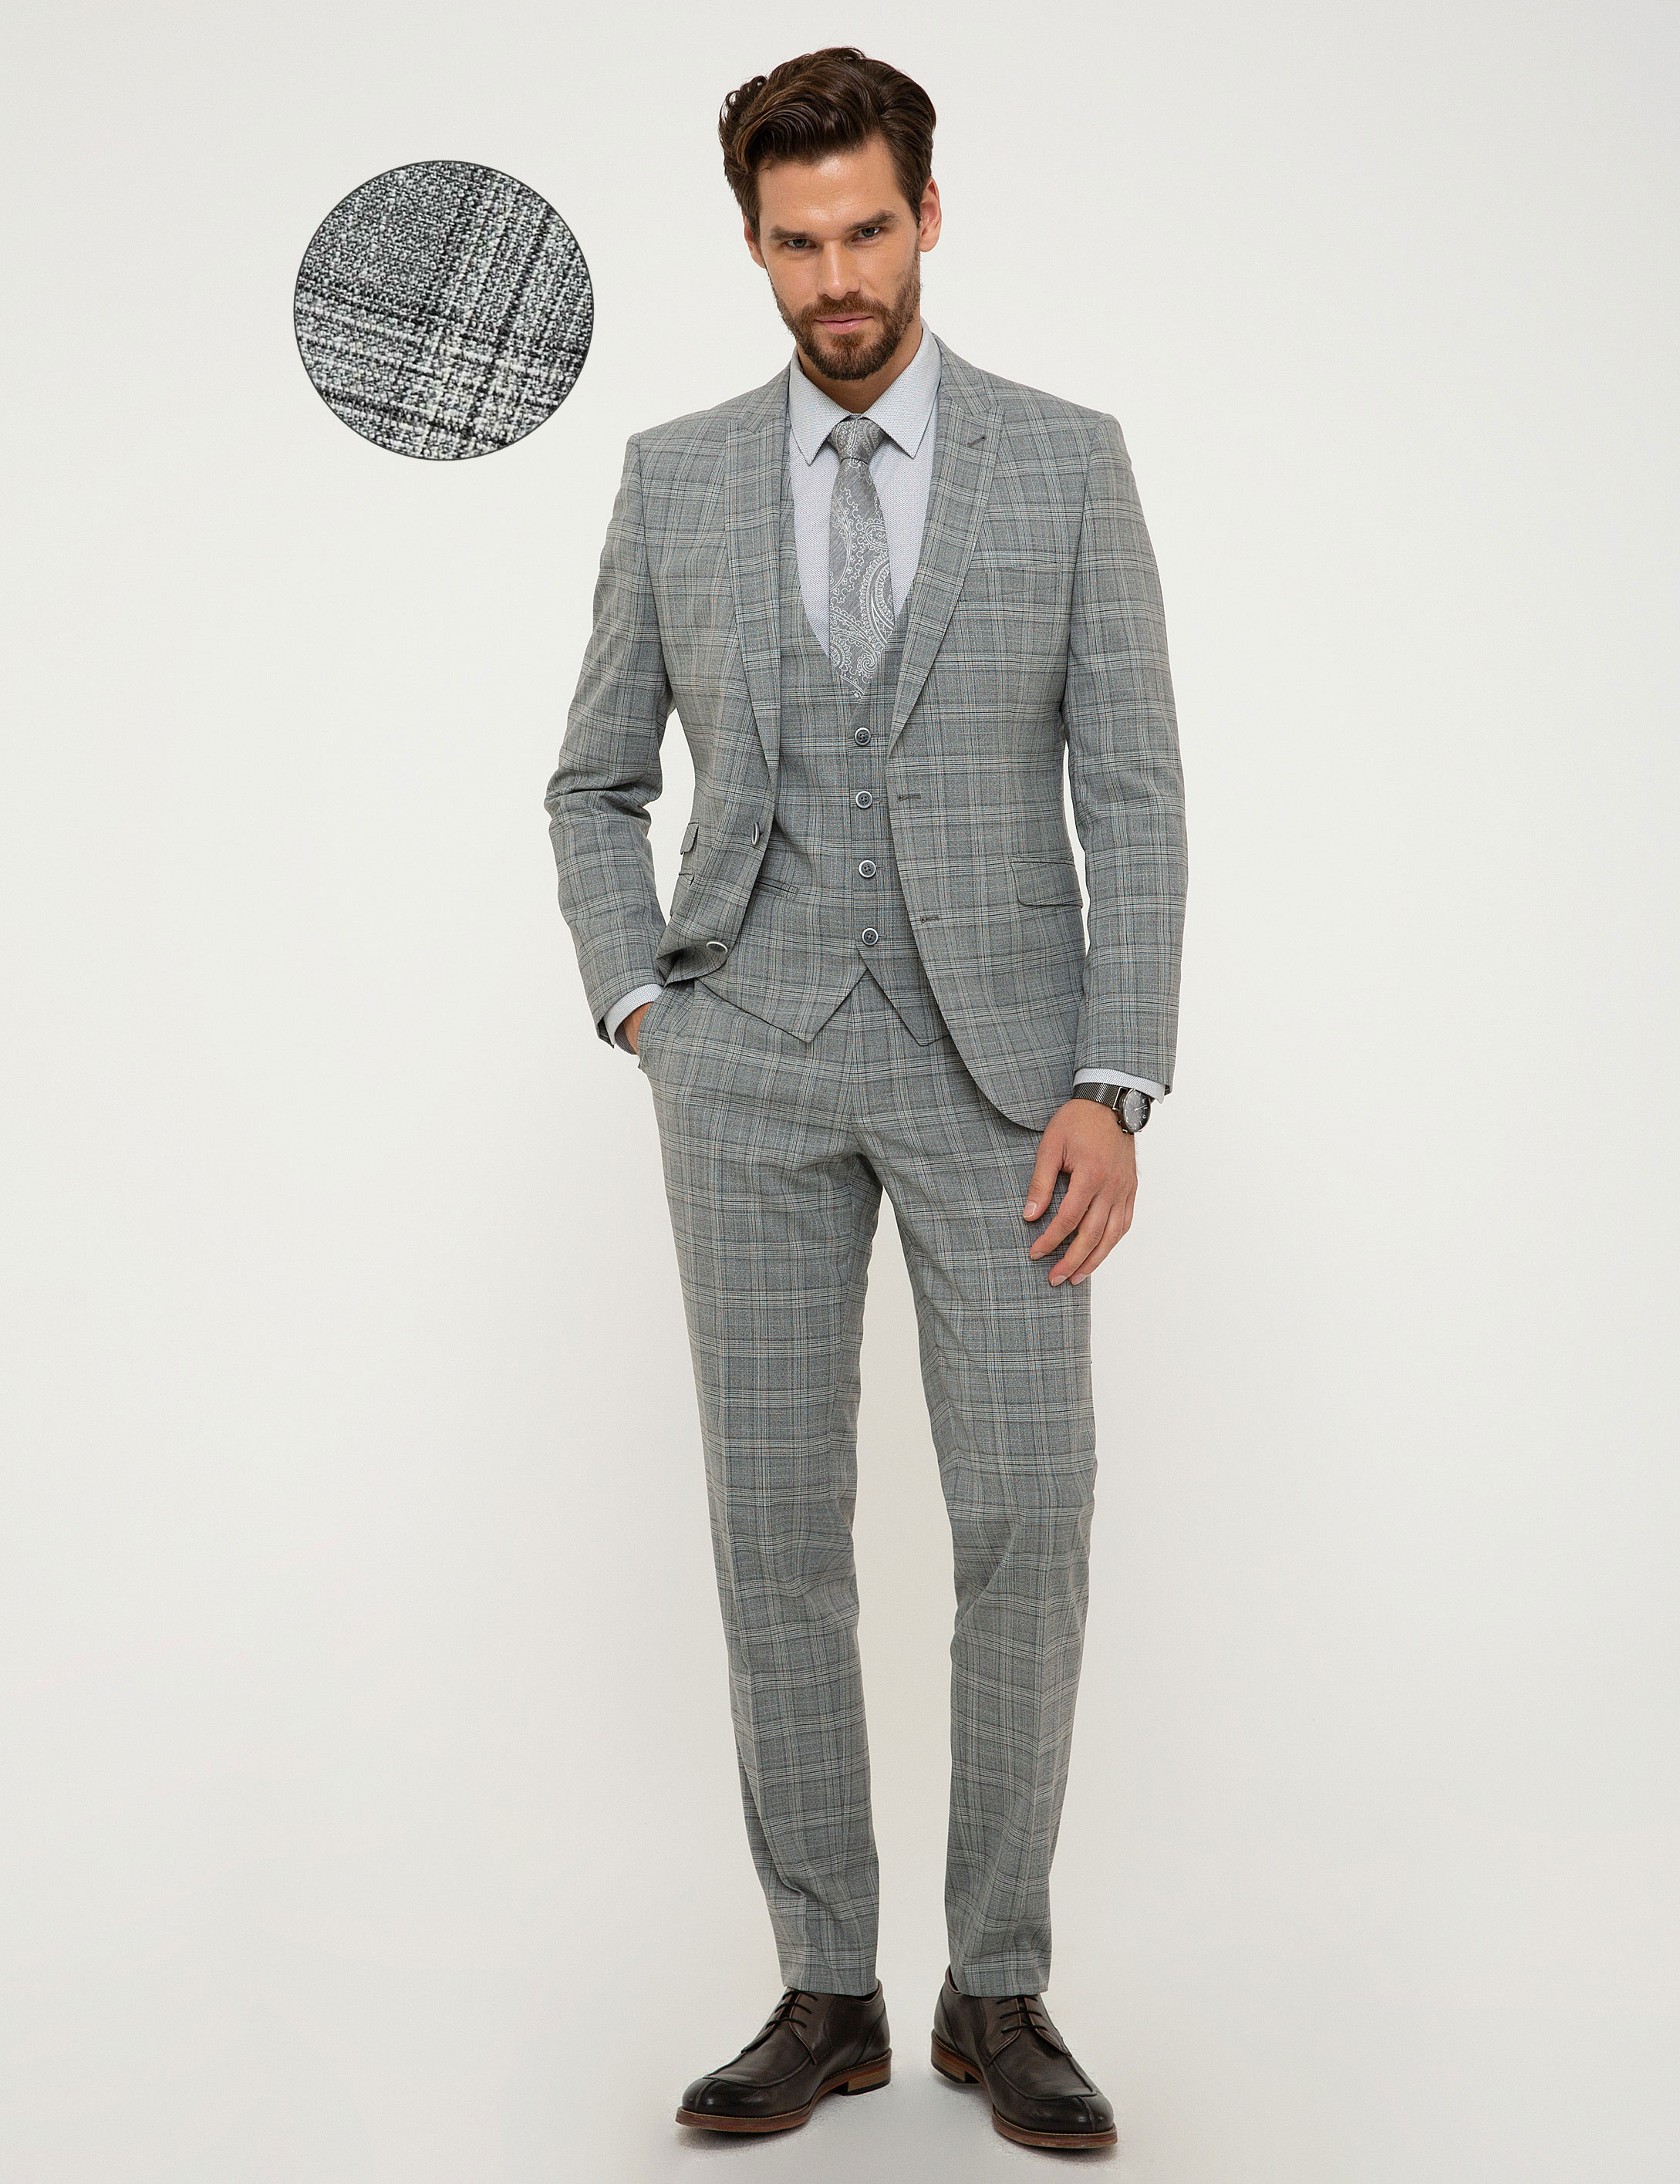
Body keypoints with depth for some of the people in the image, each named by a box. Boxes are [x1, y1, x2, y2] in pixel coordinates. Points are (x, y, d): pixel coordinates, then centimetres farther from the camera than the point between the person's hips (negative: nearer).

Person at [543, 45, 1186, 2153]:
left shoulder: (1068, 461, 2)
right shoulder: (676, 479, 6)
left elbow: (1134, 797, -2)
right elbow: (594, 786, 15)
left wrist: (1115, 1087, -12)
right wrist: (641, 1010, 0)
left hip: (995, 1055, -1)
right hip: (755, 1062, 1)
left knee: (1027, 1519, -6)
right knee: (776, 1523, 0)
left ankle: (998, 1990, 10)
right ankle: (826, 1990, 13)